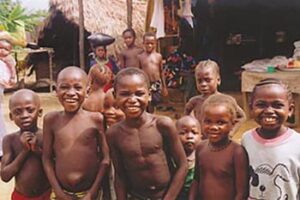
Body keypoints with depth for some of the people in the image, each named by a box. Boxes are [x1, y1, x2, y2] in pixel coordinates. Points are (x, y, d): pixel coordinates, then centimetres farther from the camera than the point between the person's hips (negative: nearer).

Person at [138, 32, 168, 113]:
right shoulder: (140, 57, -1)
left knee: (153, 105, 10)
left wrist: (164, 87, 11)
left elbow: (161, 72, 9)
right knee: (146, 105, 2)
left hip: (157, 84, 2)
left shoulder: (158, 56, 4)